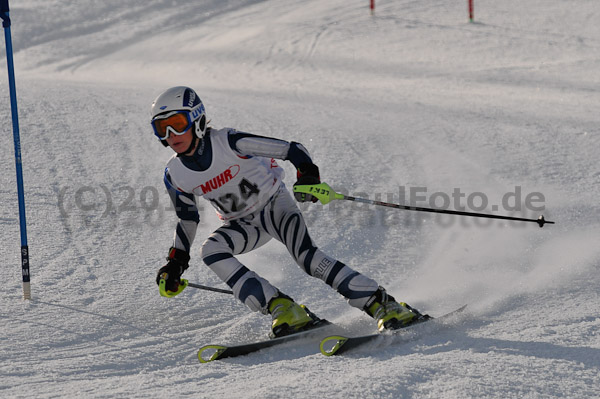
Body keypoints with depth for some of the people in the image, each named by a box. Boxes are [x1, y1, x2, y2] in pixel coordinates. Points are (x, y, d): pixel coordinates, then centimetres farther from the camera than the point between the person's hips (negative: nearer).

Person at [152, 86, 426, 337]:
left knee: (305, 256, -30)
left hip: (274, 203, -5)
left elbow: (292, 149, -24)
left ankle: (382, 304, -28)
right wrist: (176, 261, 2)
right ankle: (281, 308, -27)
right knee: (210, 251, -26)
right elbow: (187, 219, 10)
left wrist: (308, 175, -43)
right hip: (243, 224, 5)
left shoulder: (228, 142, -24)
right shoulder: (175, 176, -9)